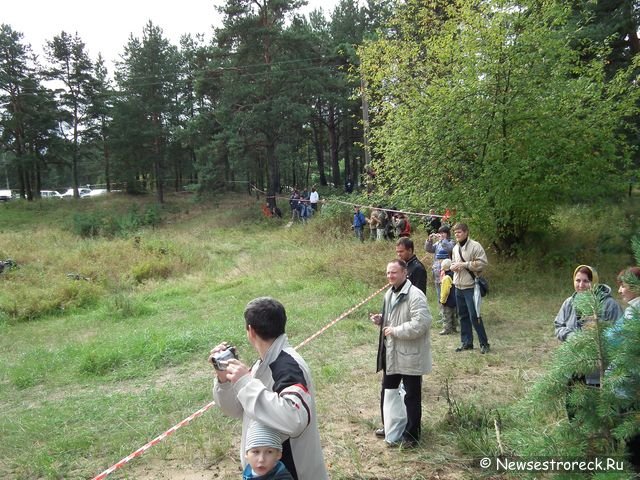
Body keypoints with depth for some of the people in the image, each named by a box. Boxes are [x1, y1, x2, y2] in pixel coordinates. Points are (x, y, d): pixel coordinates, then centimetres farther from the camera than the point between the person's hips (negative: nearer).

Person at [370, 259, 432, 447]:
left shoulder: (415, 295, -20)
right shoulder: (390, 294, 8)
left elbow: (421, 323, -29)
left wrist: (395, 331, -23)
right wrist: (381, 319, 1)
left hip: (410, 355, -9)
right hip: (391, 352, 9)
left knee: (412, 396, 7)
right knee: (387, 392, 20)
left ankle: (411, 434, 22)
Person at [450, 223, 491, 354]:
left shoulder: (475, 246, -10)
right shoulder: (455, 248, 12)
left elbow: (483, 263, -16)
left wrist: (465, 264, -18)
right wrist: (453, 266, 0)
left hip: (471, 287, -7)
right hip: (458, 287, 7)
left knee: (474, 316, -7)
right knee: (463, 316, 12)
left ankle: (484, 343, 6)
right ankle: (466, 342, 21)